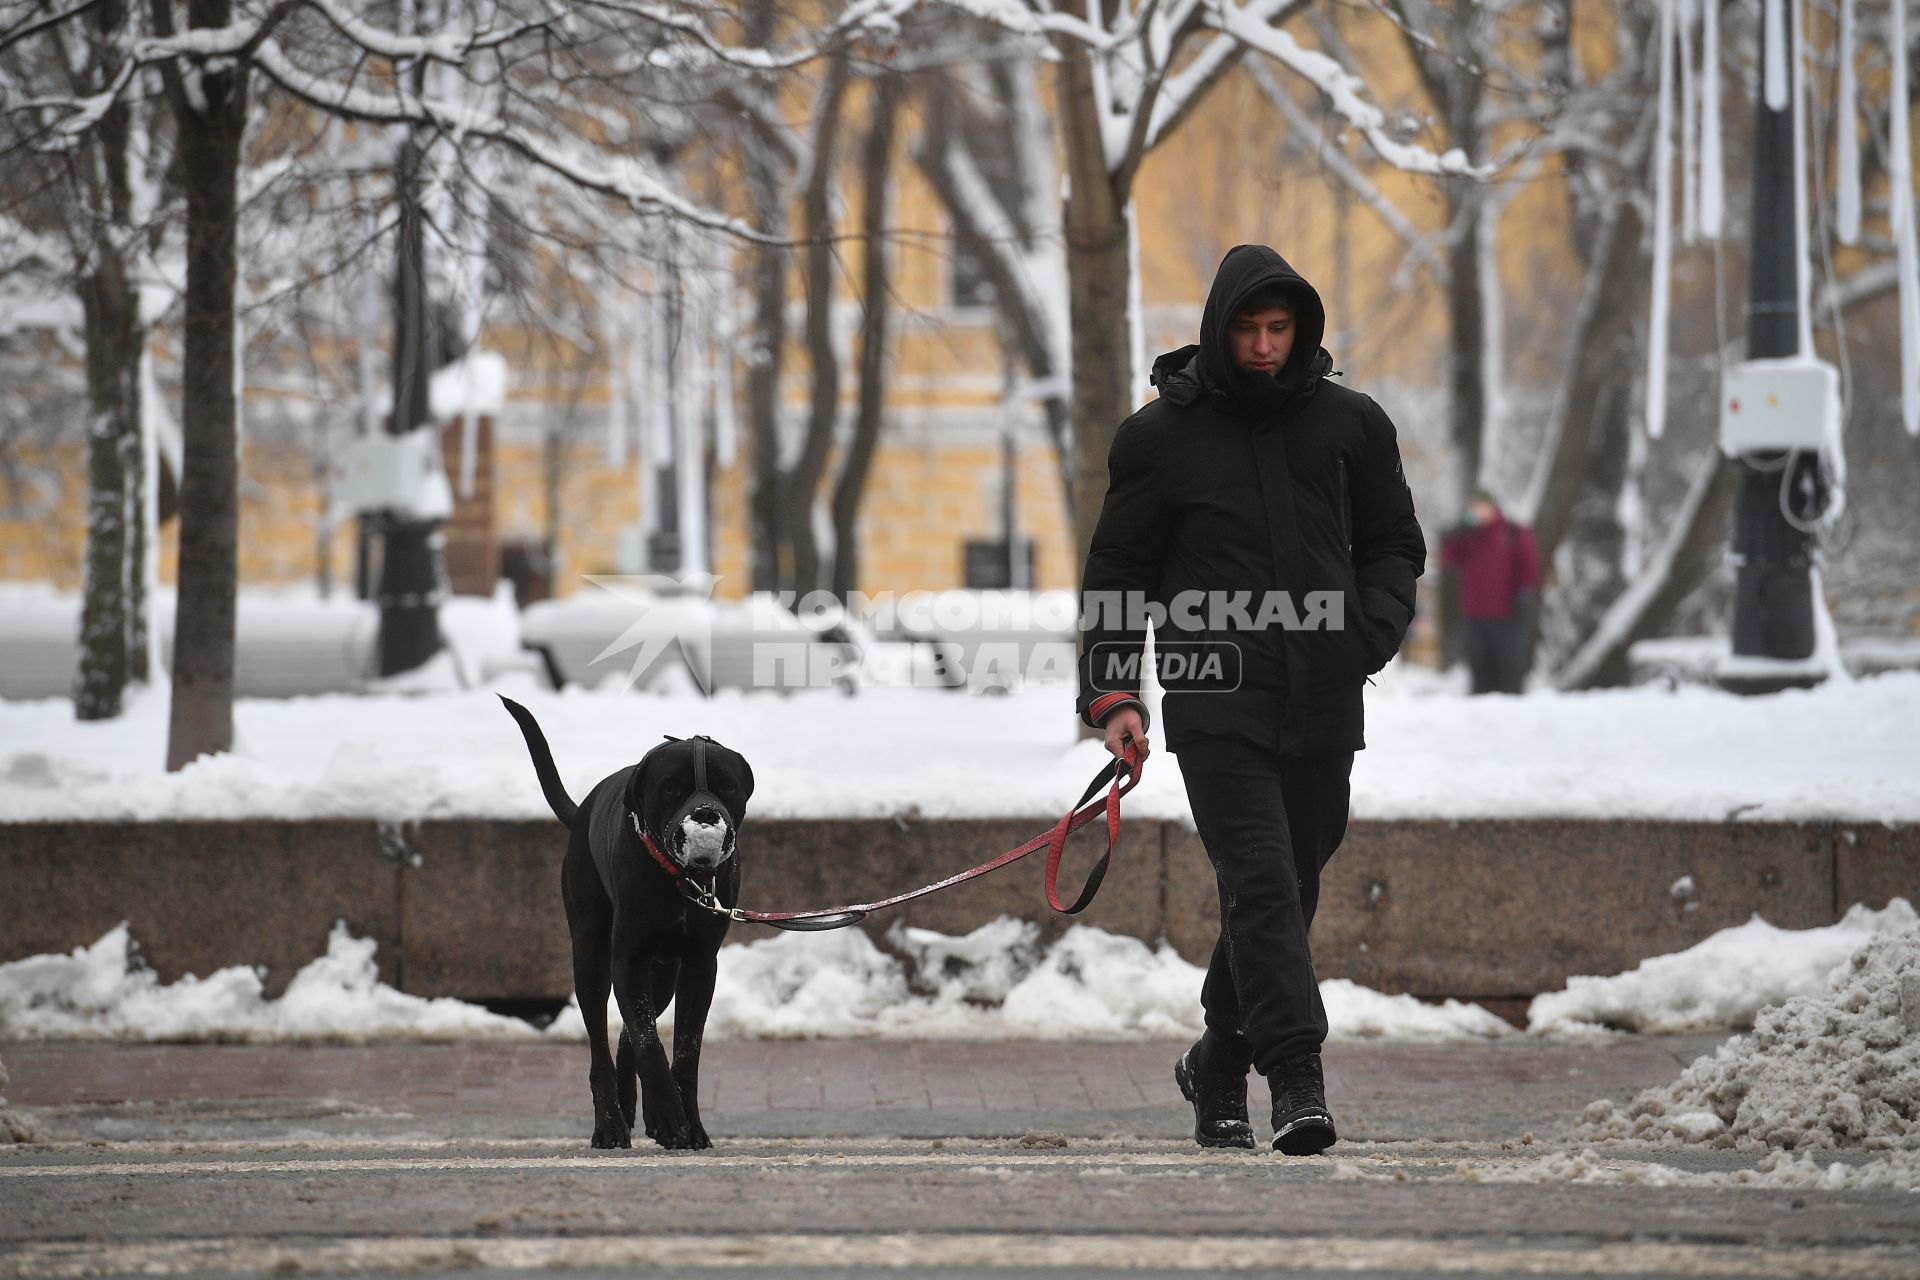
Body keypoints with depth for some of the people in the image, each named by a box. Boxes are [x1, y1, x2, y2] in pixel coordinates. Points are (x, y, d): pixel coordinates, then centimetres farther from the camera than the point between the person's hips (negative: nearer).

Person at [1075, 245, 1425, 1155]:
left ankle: (1219, 1065, 29)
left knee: (1288, 891, 11)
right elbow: (1116, 571, 8)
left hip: (1322, 704, 3)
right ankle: (1297, 1081, -22)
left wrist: (1369, 637, 1)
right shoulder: (1161, 436, 2)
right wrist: (1112, 693, -3)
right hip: (1216, 703, -3)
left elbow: (1394, 547, 20)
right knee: (1260, 882, -16)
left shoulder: (1350, 424, 8)